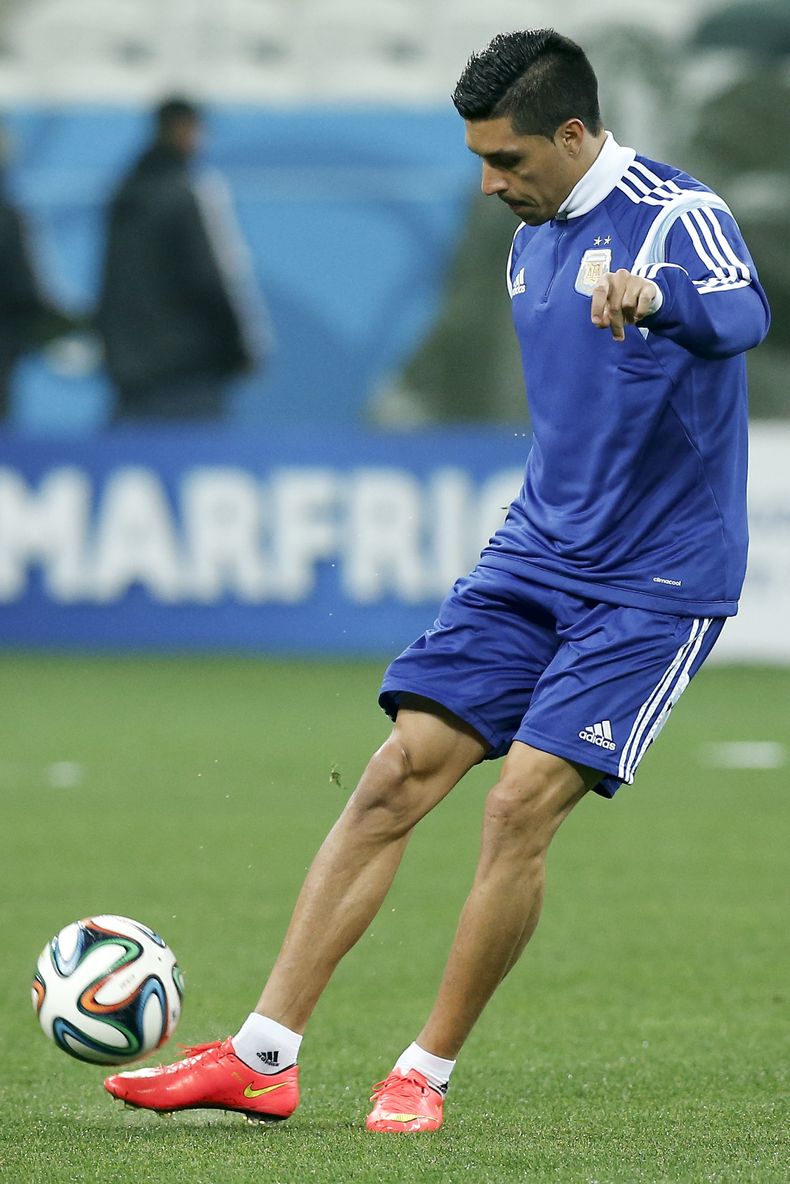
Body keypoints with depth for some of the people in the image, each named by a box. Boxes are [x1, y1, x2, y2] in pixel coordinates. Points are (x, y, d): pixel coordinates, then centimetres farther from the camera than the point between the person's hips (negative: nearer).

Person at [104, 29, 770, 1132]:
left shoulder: (677, 215, -14)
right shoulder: (533, 243, 12)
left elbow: (743, 314, -38)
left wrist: (655, 295, -58)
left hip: (652, 585, -7)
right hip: (532, 558, 7)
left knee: (521, 806, -16)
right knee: (397, 775, -5)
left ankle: (425, 1074, 0)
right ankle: (262, 1056, -5)